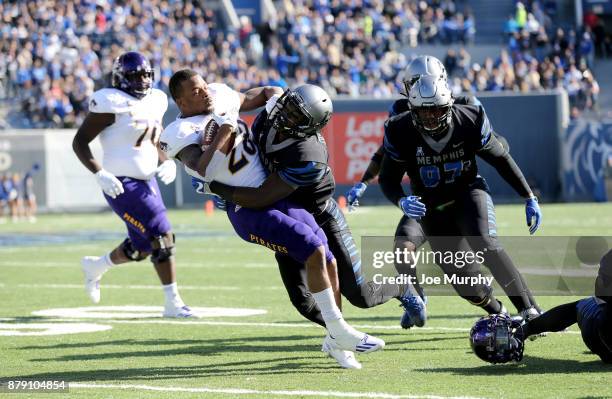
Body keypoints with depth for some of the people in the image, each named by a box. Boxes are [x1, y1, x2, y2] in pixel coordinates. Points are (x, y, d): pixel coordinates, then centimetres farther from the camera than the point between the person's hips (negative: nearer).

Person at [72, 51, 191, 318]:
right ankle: (173, 303, -5)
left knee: (142, 247, 15)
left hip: (146, 181, 8)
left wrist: (166, 163, 2)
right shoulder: (112, 103, -14)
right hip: (122, 184, -8)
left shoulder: (155, 101, 10)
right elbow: (79, 142, -11)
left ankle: (95, 267, 42)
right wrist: (100, 174, -22)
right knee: (162, 236, -13)